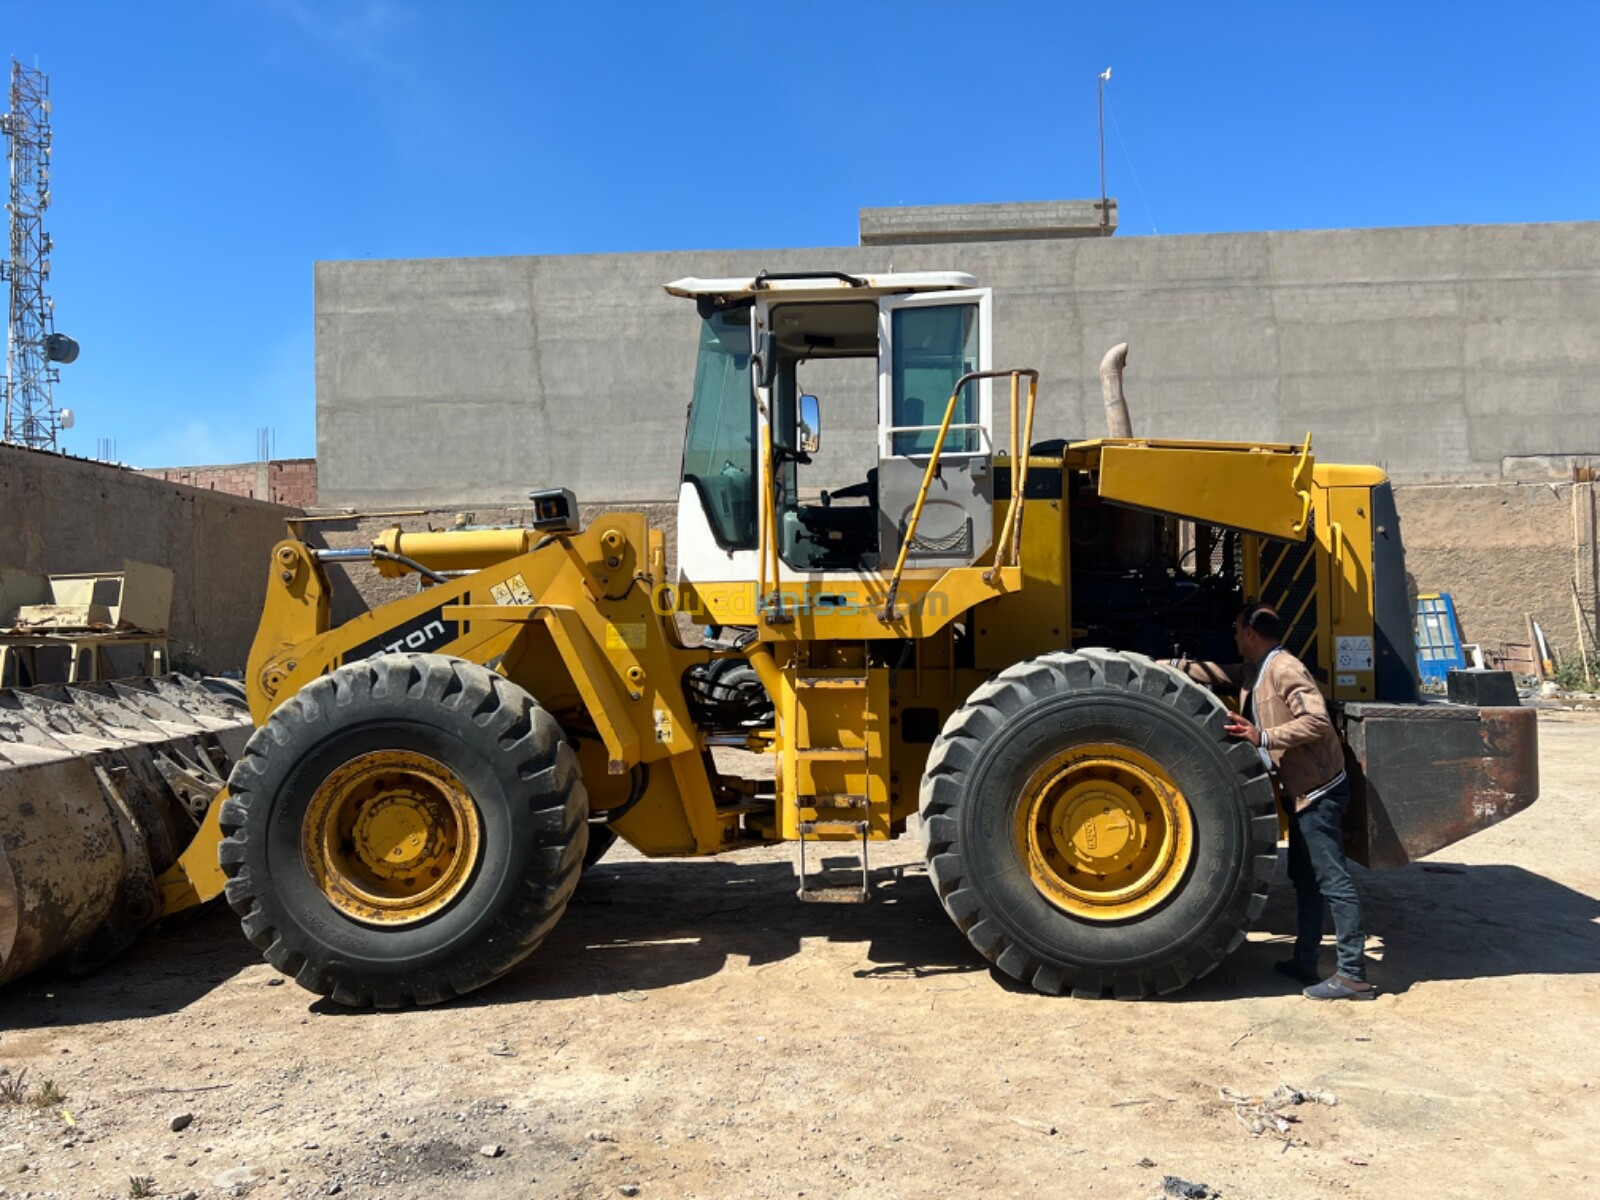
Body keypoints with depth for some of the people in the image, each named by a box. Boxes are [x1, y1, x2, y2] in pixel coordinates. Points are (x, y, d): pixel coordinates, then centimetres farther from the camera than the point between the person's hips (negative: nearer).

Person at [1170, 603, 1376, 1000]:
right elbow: (1218, 674, 24)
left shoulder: (1284, 669, -18)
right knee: (1305, 877, 15)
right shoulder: (1256, 671, 11)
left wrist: (1263, 736, -30)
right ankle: (1305, 962, 24)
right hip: (1302, 790, 11)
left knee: (1332, 880, -7)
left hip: (1319, 791, -11)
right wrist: (1172, 666, 19)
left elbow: (1317, 721, -27)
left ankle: (1353, 975, -3)